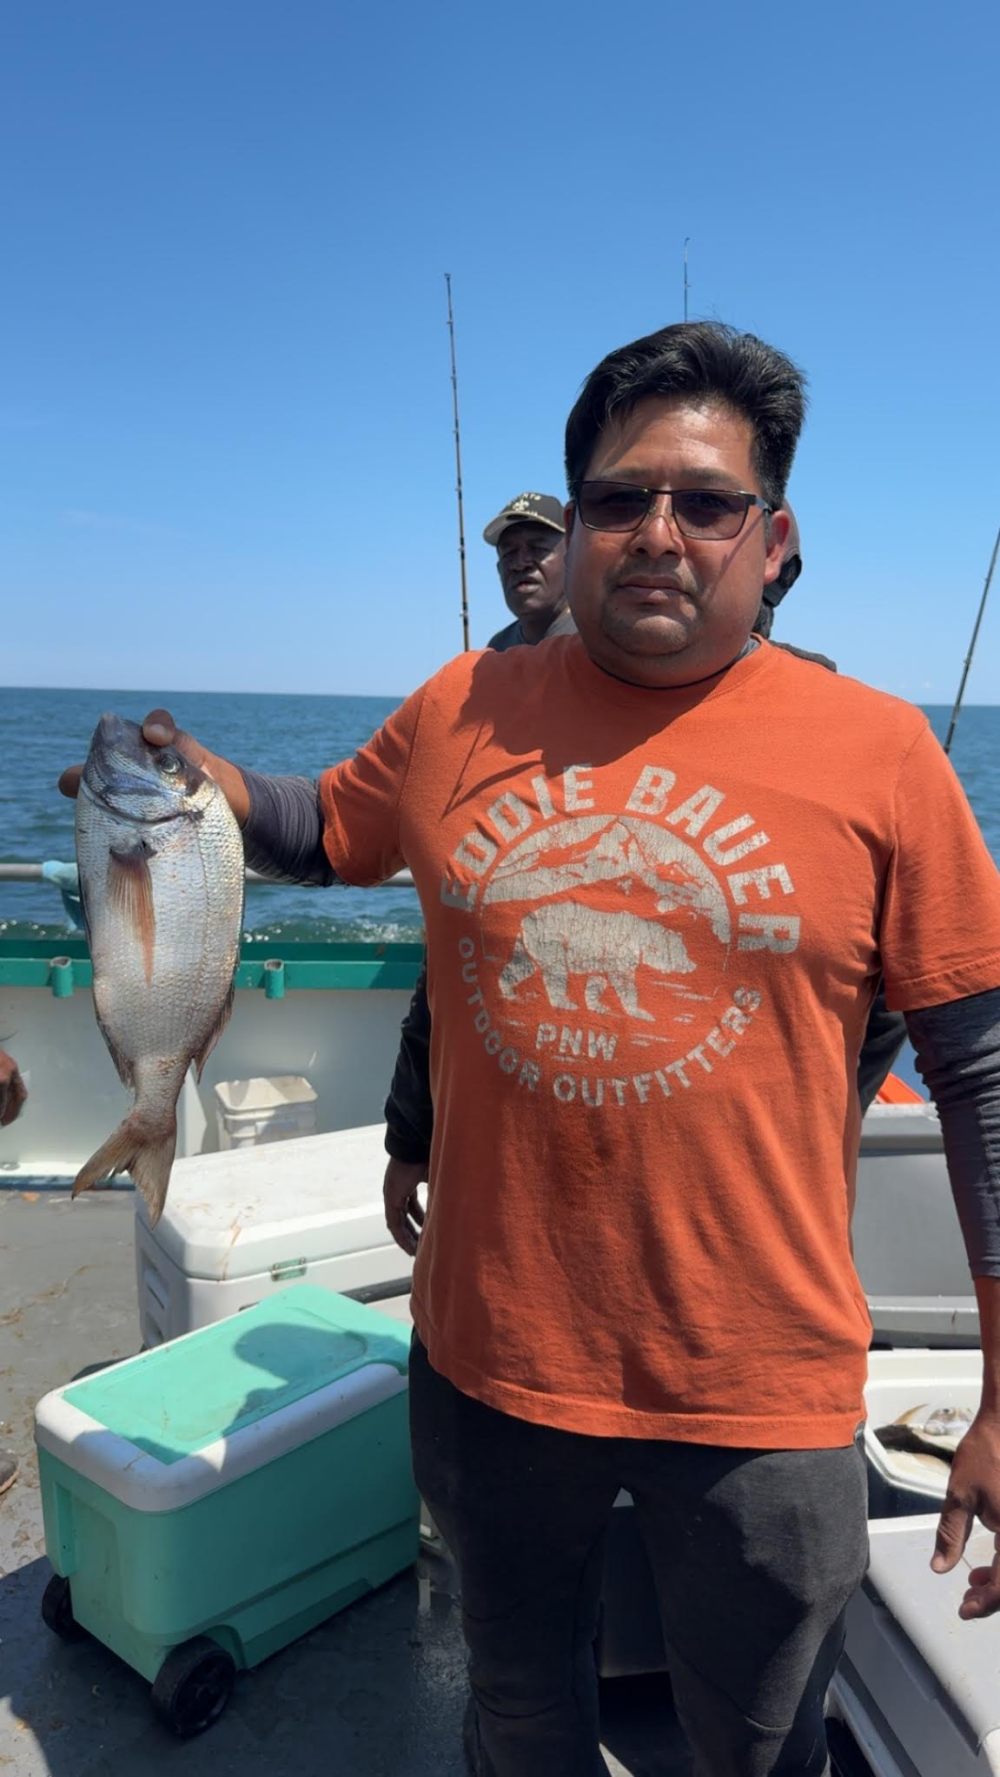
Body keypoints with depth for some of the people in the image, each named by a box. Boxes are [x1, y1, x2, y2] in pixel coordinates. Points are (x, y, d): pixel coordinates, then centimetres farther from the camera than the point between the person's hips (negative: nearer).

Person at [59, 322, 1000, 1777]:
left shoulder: (878, 754, -9)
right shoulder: (466, 712, -2)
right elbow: (329, 832, 16)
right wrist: (203, 780, -5)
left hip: (759, 1395, -2)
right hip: (492, 1359, 3)